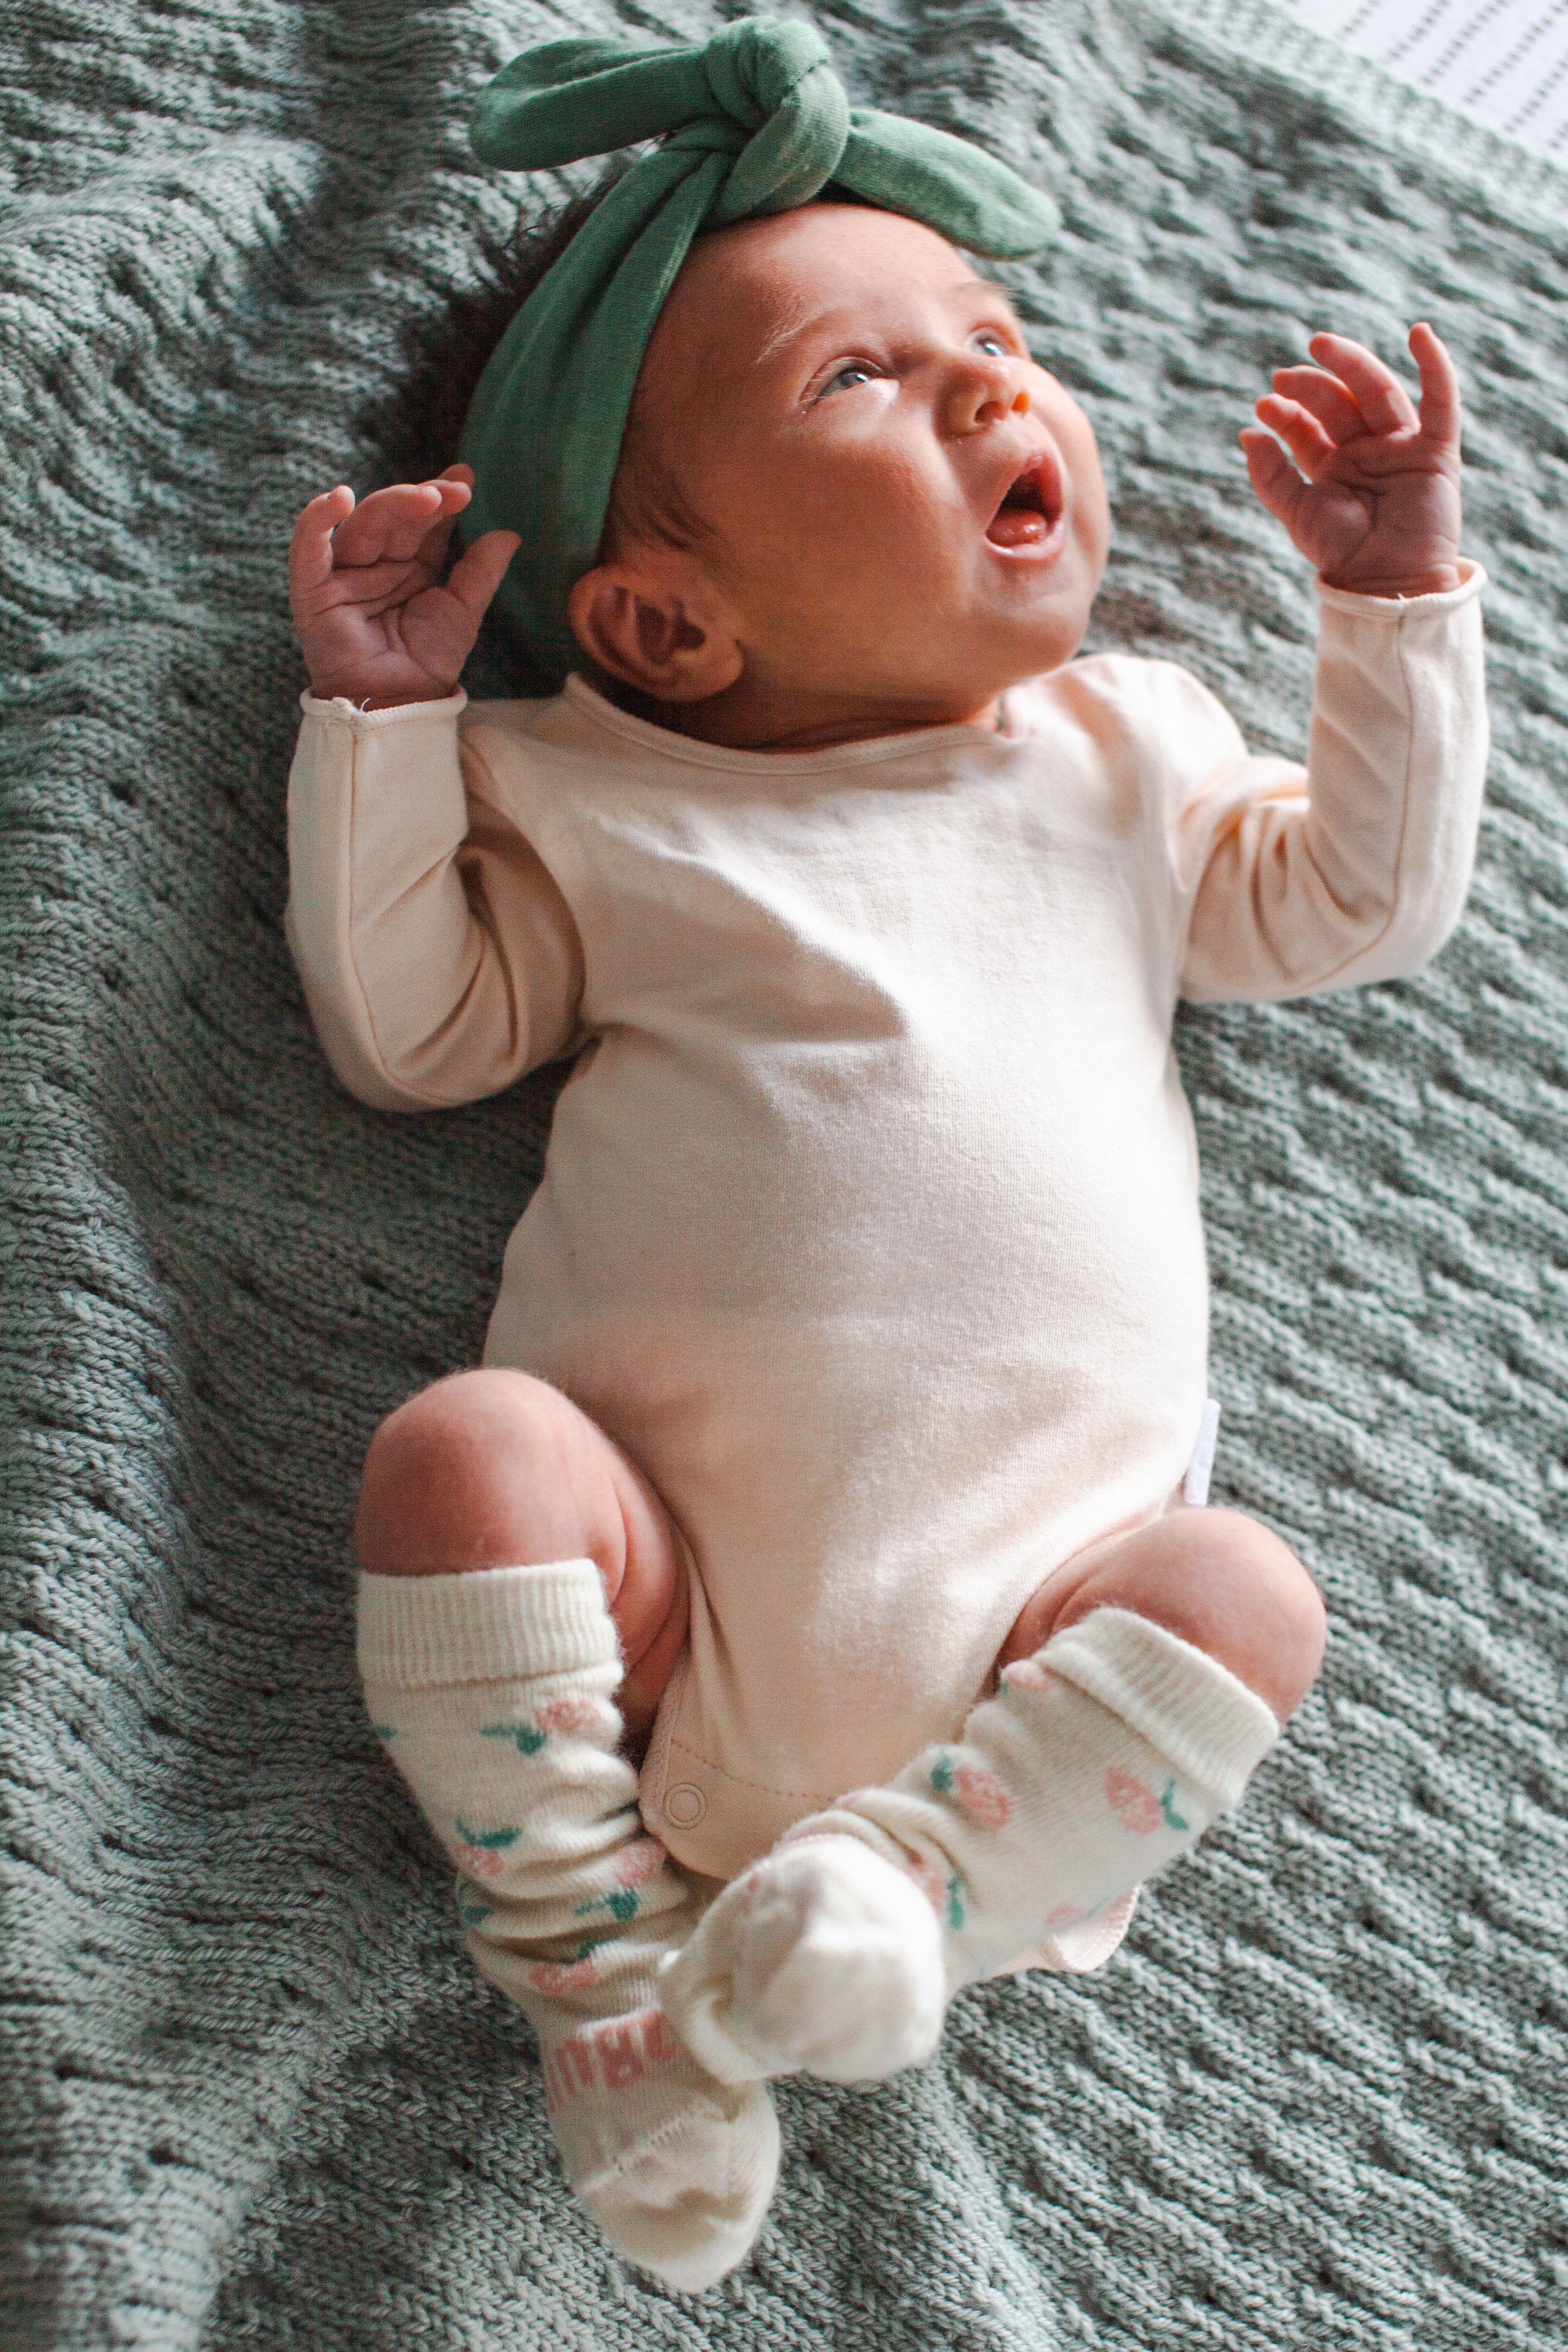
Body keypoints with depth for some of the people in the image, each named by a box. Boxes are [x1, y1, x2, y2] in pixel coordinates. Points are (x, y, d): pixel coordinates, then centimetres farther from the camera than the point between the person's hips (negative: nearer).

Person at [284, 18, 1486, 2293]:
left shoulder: (1124, 749, 16)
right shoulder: (592, 801, 9)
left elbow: (1356, 904, 16)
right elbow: (408, 1035, 8)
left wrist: (1399, 595, 9)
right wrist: (378, 723, -1)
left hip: (1024, 1593, 2)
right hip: (661, 1573, -1)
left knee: (1247, 1590, -22)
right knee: (460, 1449, -27)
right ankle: (598, 1963, -14)